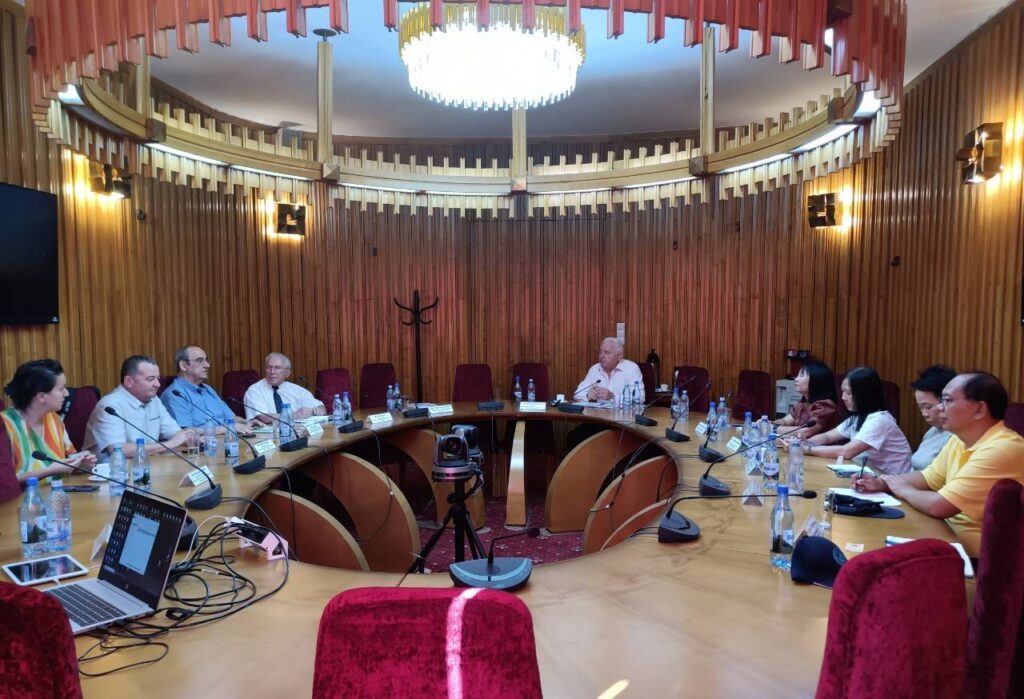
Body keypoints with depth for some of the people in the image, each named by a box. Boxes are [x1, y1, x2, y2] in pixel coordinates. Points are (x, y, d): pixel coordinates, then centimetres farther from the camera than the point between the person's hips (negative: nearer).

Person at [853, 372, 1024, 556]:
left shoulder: (1000, 450, -25)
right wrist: (881, 483, -2)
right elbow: (927, 477, 16)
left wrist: (903, 490, -7)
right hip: (955, 543, 8)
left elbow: (938, 506, -28)